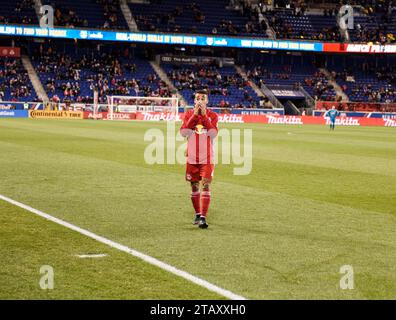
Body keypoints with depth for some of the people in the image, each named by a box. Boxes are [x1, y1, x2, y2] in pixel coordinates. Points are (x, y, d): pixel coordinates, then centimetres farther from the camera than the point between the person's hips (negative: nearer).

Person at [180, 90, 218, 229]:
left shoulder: (212, 115, 0)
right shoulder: (188, 114, 4)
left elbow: (213, 134, -16)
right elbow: (184, 132, -12)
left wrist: (204, 115, -18)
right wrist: (195, 114, -16)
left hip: (207, 158, -2)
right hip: (192, 158, 2)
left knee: (205, 186, -11)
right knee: (194, 186, 11)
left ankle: (203, 217, -15)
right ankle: (197, 214, 26)